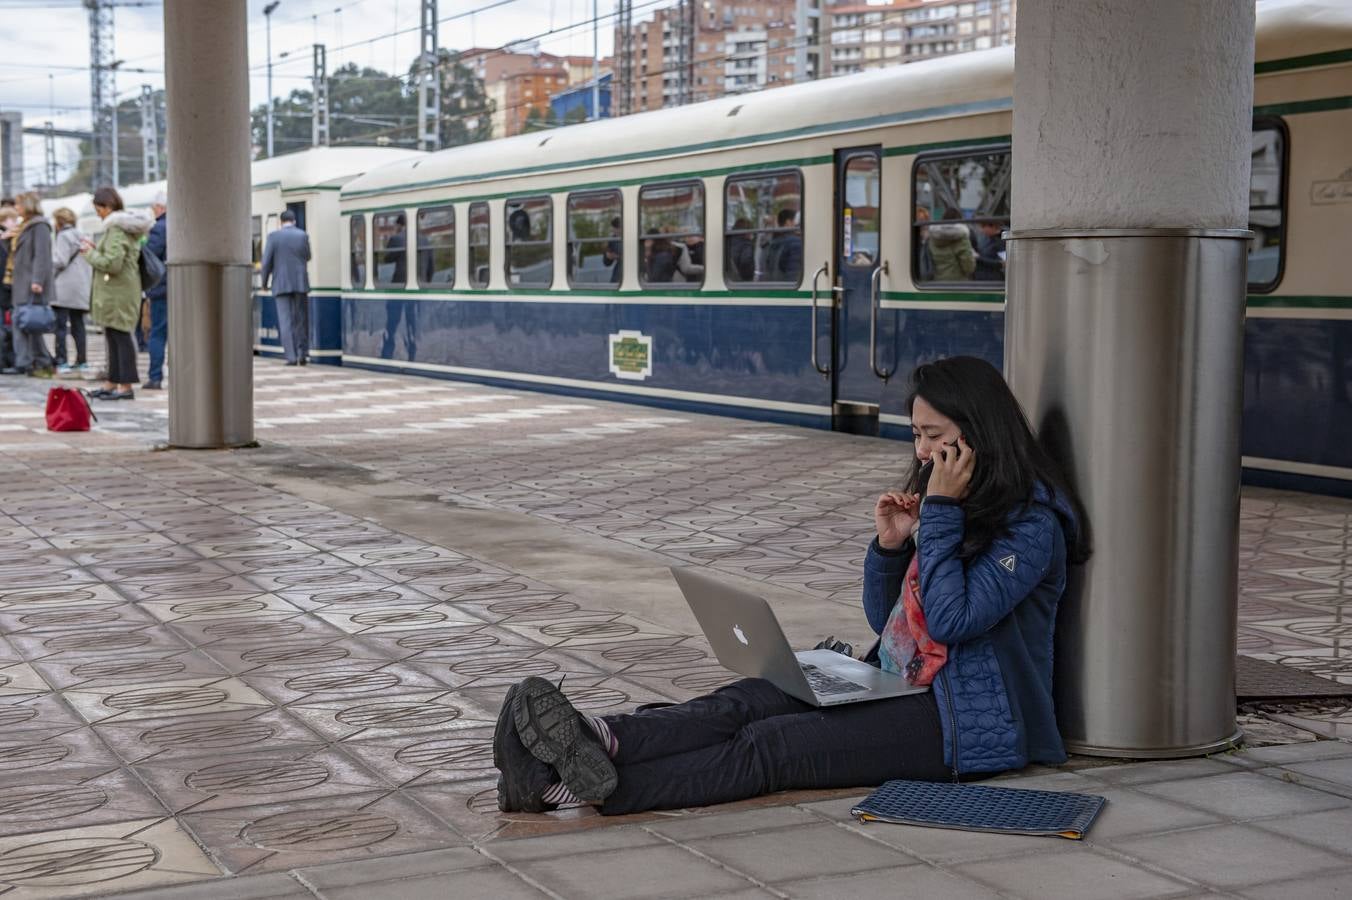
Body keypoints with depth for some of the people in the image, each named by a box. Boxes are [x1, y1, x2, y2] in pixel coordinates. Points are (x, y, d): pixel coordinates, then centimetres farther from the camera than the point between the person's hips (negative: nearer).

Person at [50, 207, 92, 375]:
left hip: (64, 289, -8)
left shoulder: (64, 236, -6)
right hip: (82, 289, 8)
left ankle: (62, 362, -11)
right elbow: (92, 262, 16)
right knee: (78, 325, 11)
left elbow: (60, 261, -13)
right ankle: (82, 361, 10)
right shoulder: (83, 237, 16)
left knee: (60, 326, -6)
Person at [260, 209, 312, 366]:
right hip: (300, 283, 1)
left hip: (281, 284, -1)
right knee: (301, 320, 12)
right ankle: (302, 353, 7)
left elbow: (266, 262, -5)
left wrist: (264, 282, 8)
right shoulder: (303, 236, 1)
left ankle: (291, 357, -8)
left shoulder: (273, 236, -3)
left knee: (286, 322, -1)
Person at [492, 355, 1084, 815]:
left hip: (964, 719, -8)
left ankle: (584, 784, -43)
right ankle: (594, 745, -43)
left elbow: (952, 620, -21)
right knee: (744, 704, -20)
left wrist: (941, 511, -17)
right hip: (894, 686, 8)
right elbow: (886, 621, 18)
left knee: (770, 745, -28)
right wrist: (891, 545, 0)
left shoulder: (1031, 522, -9)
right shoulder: (953, 506, 17)